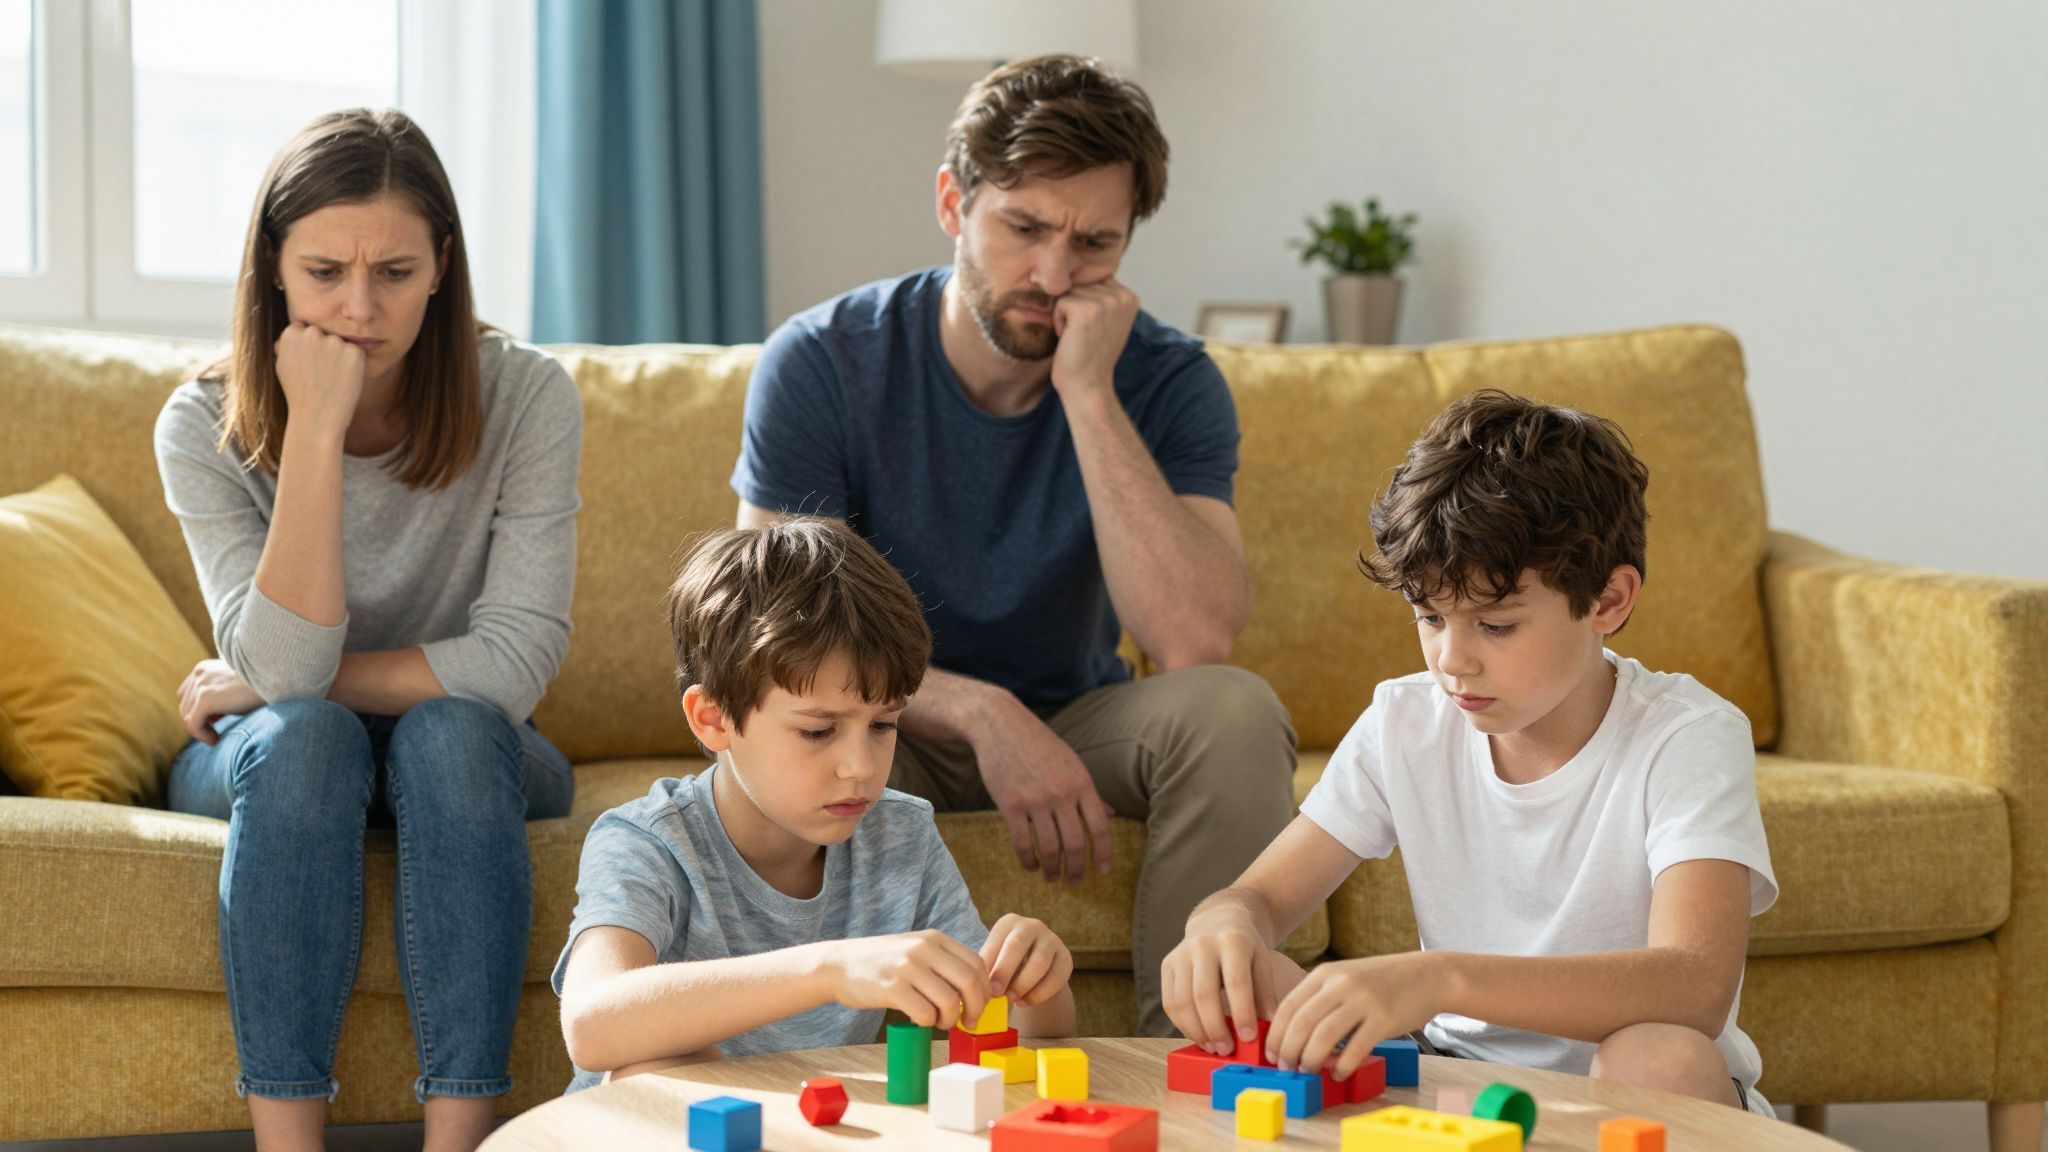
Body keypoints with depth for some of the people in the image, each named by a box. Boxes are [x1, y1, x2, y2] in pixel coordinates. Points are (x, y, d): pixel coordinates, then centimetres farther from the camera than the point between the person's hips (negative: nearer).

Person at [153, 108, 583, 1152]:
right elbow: (285, 668, -26)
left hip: (469, 754, 0)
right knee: (303, 733, -33)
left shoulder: (525, 399, -16)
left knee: (448, 732, -33)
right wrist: (316, 434, -32)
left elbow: (514, 663, -21)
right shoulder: (206, 426, -14)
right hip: (277, 763, 0)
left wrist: (267, 684, -16)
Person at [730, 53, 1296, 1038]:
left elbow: (1194, 643, -27)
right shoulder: (823, 362, -13)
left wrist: (1089, 394, -29)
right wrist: (981, 712, -32)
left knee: (1233, 709, -29)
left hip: (1074, 726, 1)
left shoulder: (1168, 383, -11)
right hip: (893, 726, -1)